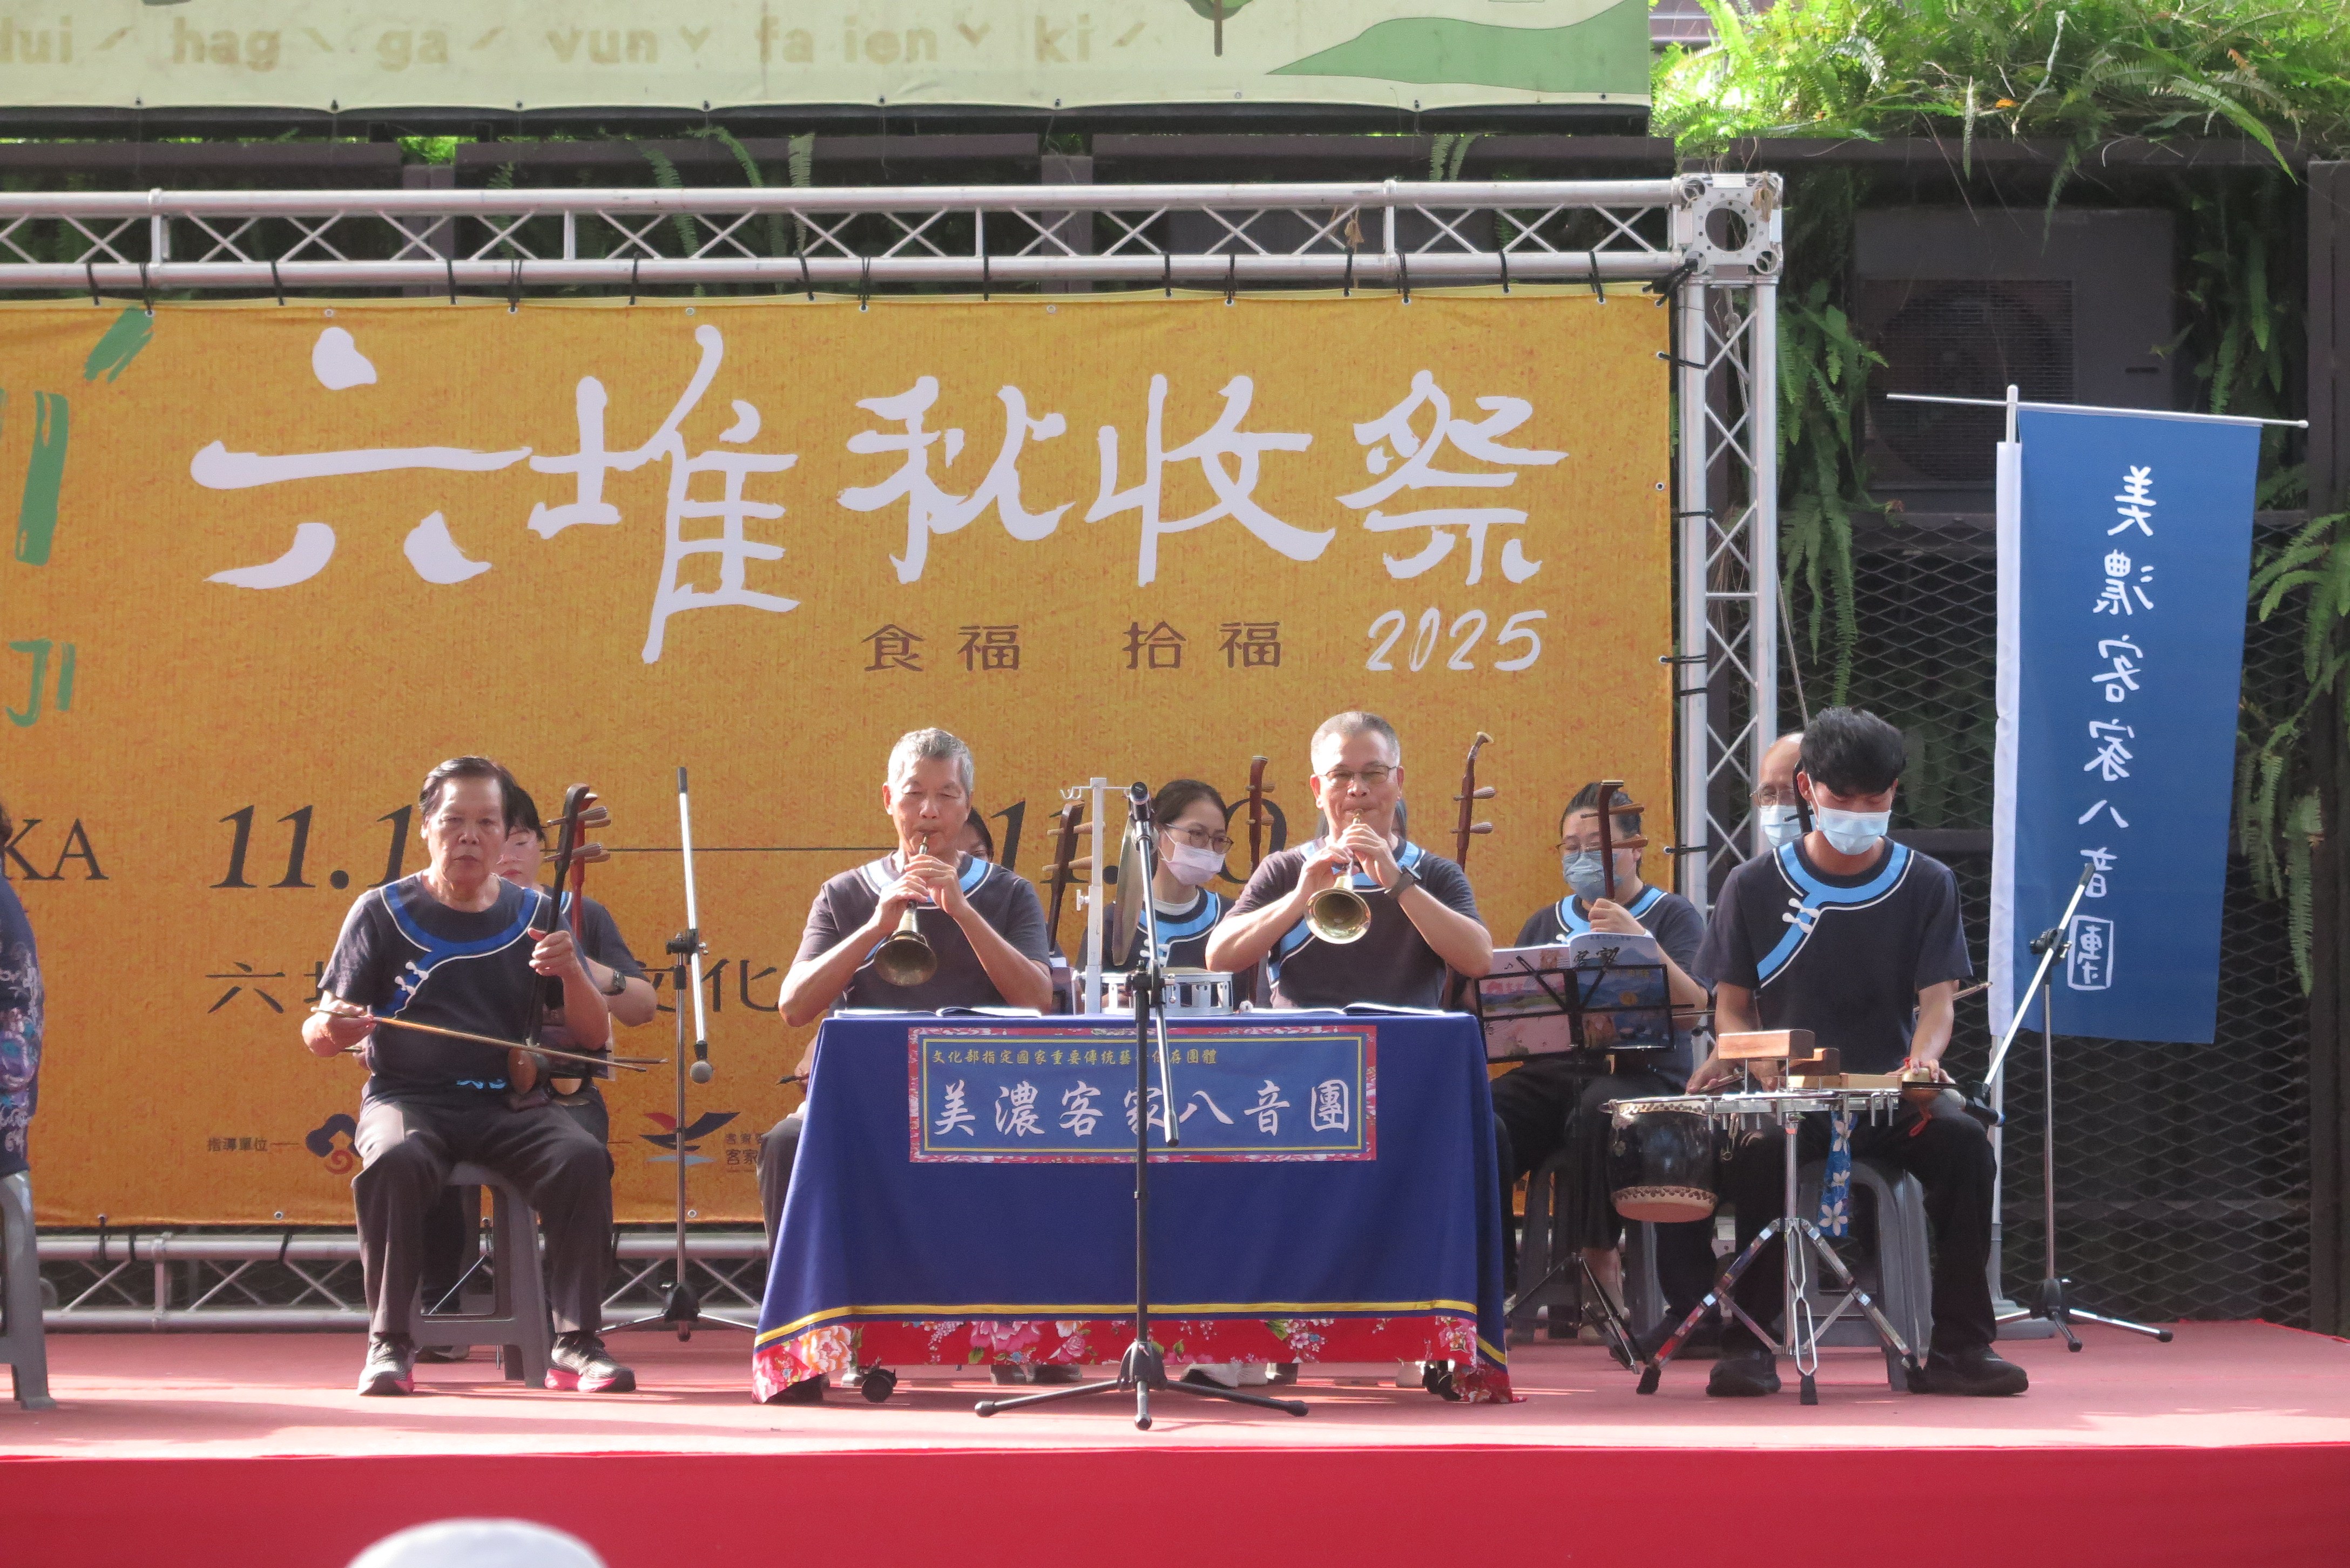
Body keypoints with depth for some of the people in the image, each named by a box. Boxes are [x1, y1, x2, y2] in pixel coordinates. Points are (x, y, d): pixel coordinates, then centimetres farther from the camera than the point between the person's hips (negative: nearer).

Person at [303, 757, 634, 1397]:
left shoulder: (533, 915, 10)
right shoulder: (383, 912, 4)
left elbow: (593, 1034, 6)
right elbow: (320, 1034, 2)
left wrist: (572, 973, -15)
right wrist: (329, 1027, -24)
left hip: (509, 1103, 2)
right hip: (408, 1097, -2)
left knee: (582, 1159, -28)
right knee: (394, 1161, -36)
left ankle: (575, 1343, -21)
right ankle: (389, 1344, -25)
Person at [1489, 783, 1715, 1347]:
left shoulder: (1672, 915, 10)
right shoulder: (1546, 923, 26)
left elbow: (1694, 1008, -6)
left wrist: (1639, 941, -18)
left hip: (1641, 1072, -4)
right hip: (1550, 1071, 4)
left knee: (1601, 1109, -41)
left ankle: (1598, 1254, -26)